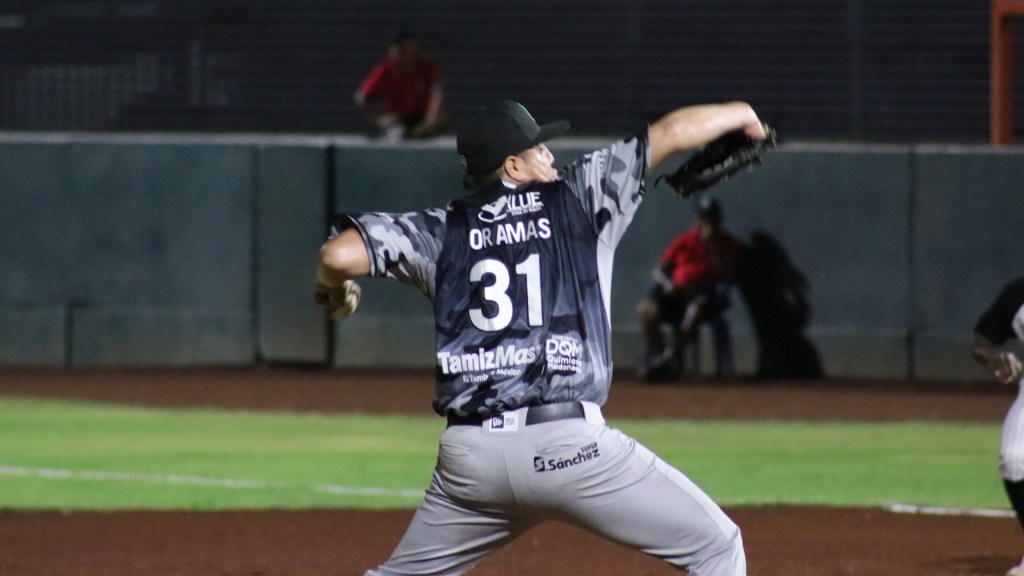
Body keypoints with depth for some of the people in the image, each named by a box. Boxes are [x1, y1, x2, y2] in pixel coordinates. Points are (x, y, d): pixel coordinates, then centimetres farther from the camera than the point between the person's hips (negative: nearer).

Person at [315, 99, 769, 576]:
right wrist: (737, 115, 30)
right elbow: (673, 134, 11)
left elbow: (341, 255, -3)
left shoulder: (441, 231, 9)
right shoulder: (576, 198, 7)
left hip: (468, 456, 3)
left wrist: (331, 287, 19)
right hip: (572, 445, -3)